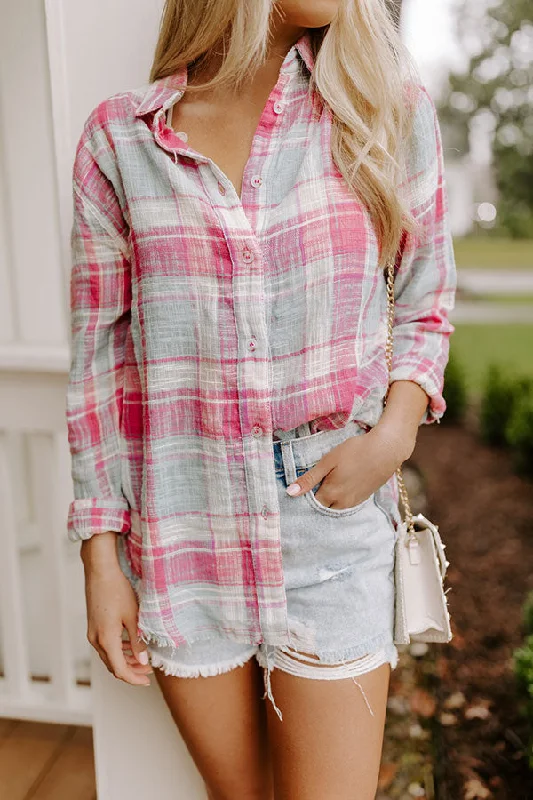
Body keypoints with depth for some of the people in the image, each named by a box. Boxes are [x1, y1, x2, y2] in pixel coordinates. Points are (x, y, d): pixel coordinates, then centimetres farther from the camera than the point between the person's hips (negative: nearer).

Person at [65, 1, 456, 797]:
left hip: (331, 521, 0)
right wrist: (101, 558, 1)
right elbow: (100, 354, 1)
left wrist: (396, 434, -9)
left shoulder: (390, 107, -1)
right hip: (182, 535, 1)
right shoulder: (117, 136, -2)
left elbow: (425, 304, 9)